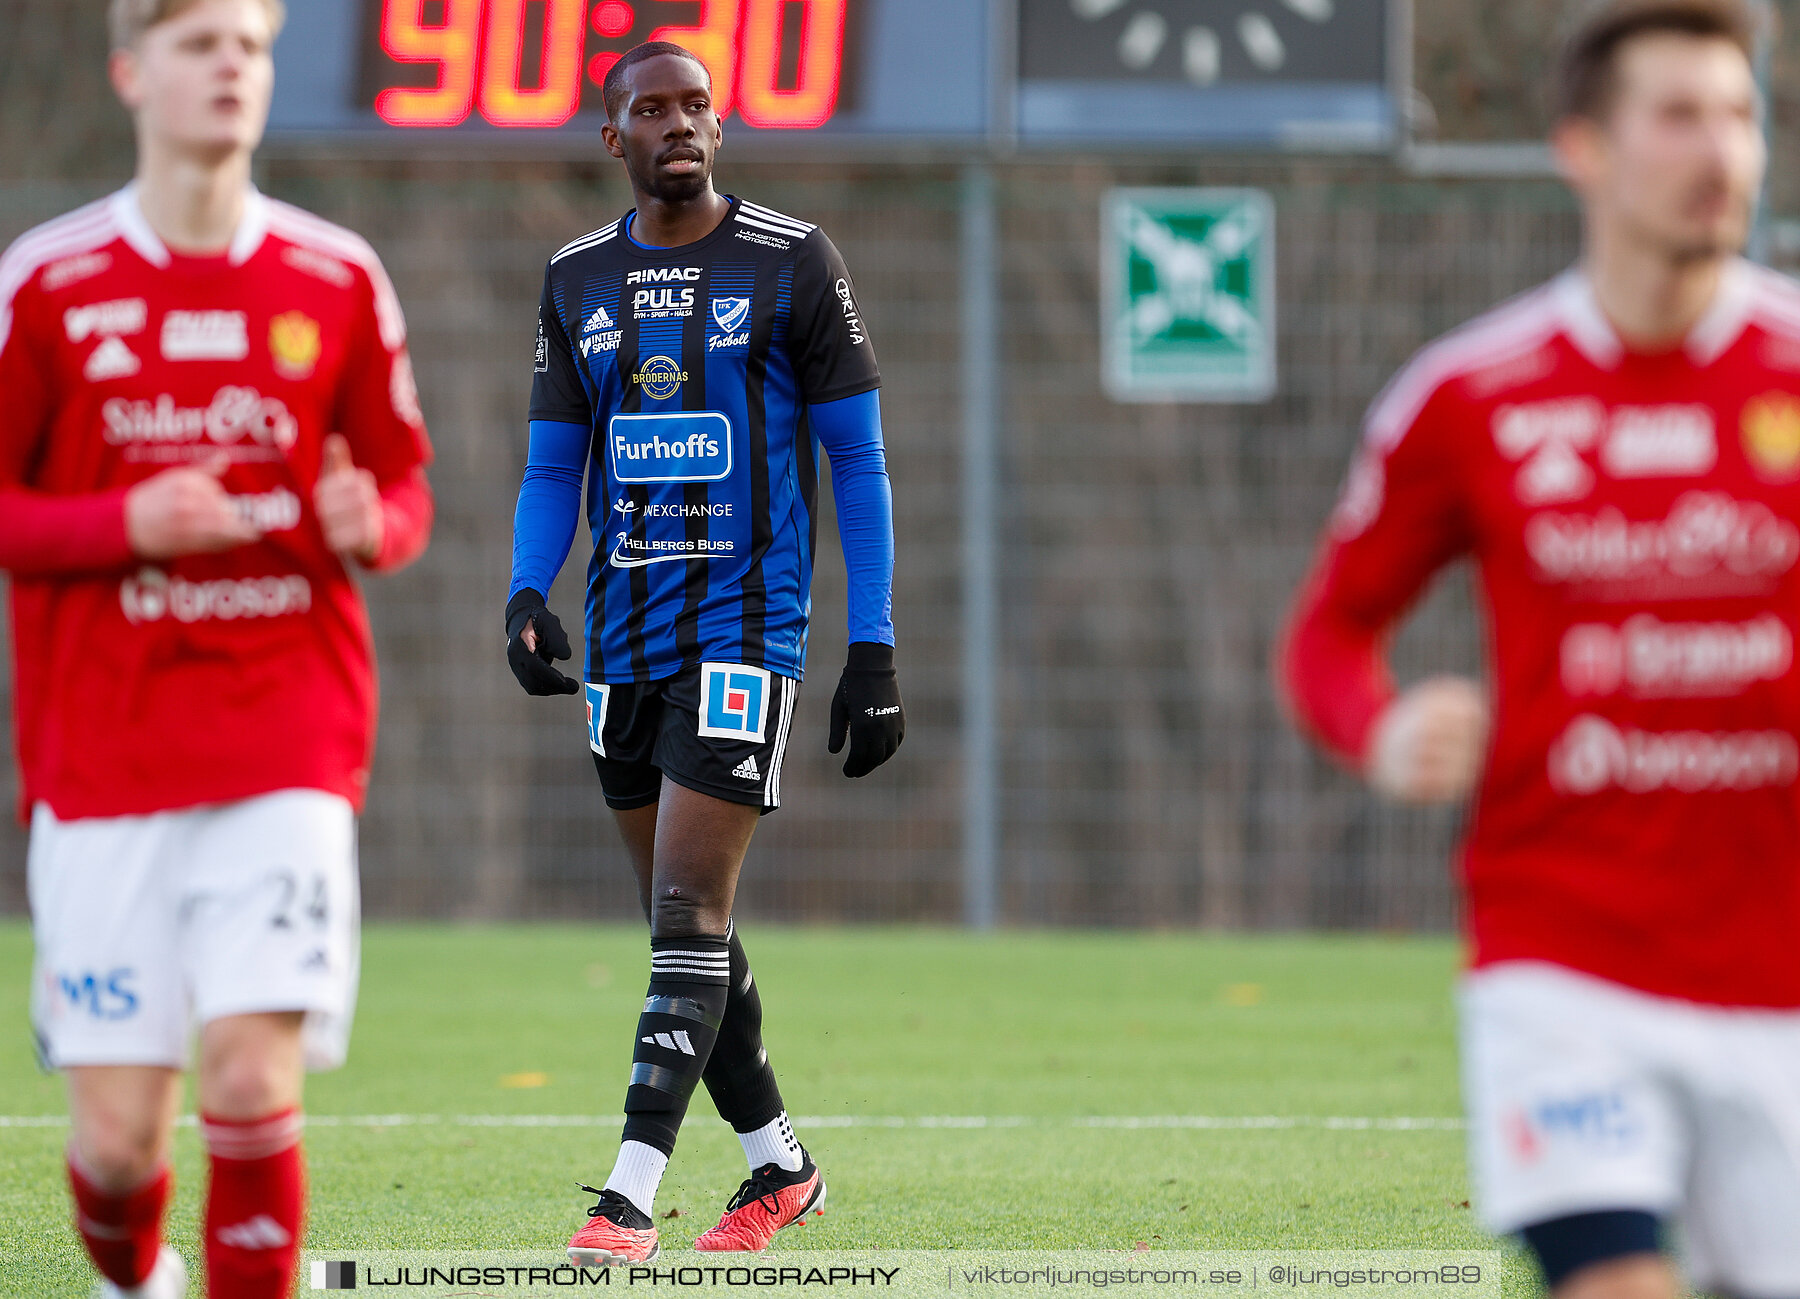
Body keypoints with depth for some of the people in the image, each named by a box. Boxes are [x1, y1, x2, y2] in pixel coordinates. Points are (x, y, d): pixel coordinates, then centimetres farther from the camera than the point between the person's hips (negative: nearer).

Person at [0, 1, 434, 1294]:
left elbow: (405, 487, 14)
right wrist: (124, 525, -15)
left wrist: (372, 523, -9)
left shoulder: (337, 280, 5)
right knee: (118, 1125, 0)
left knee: (255, 1079, -15)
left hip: (289, 745, 0)